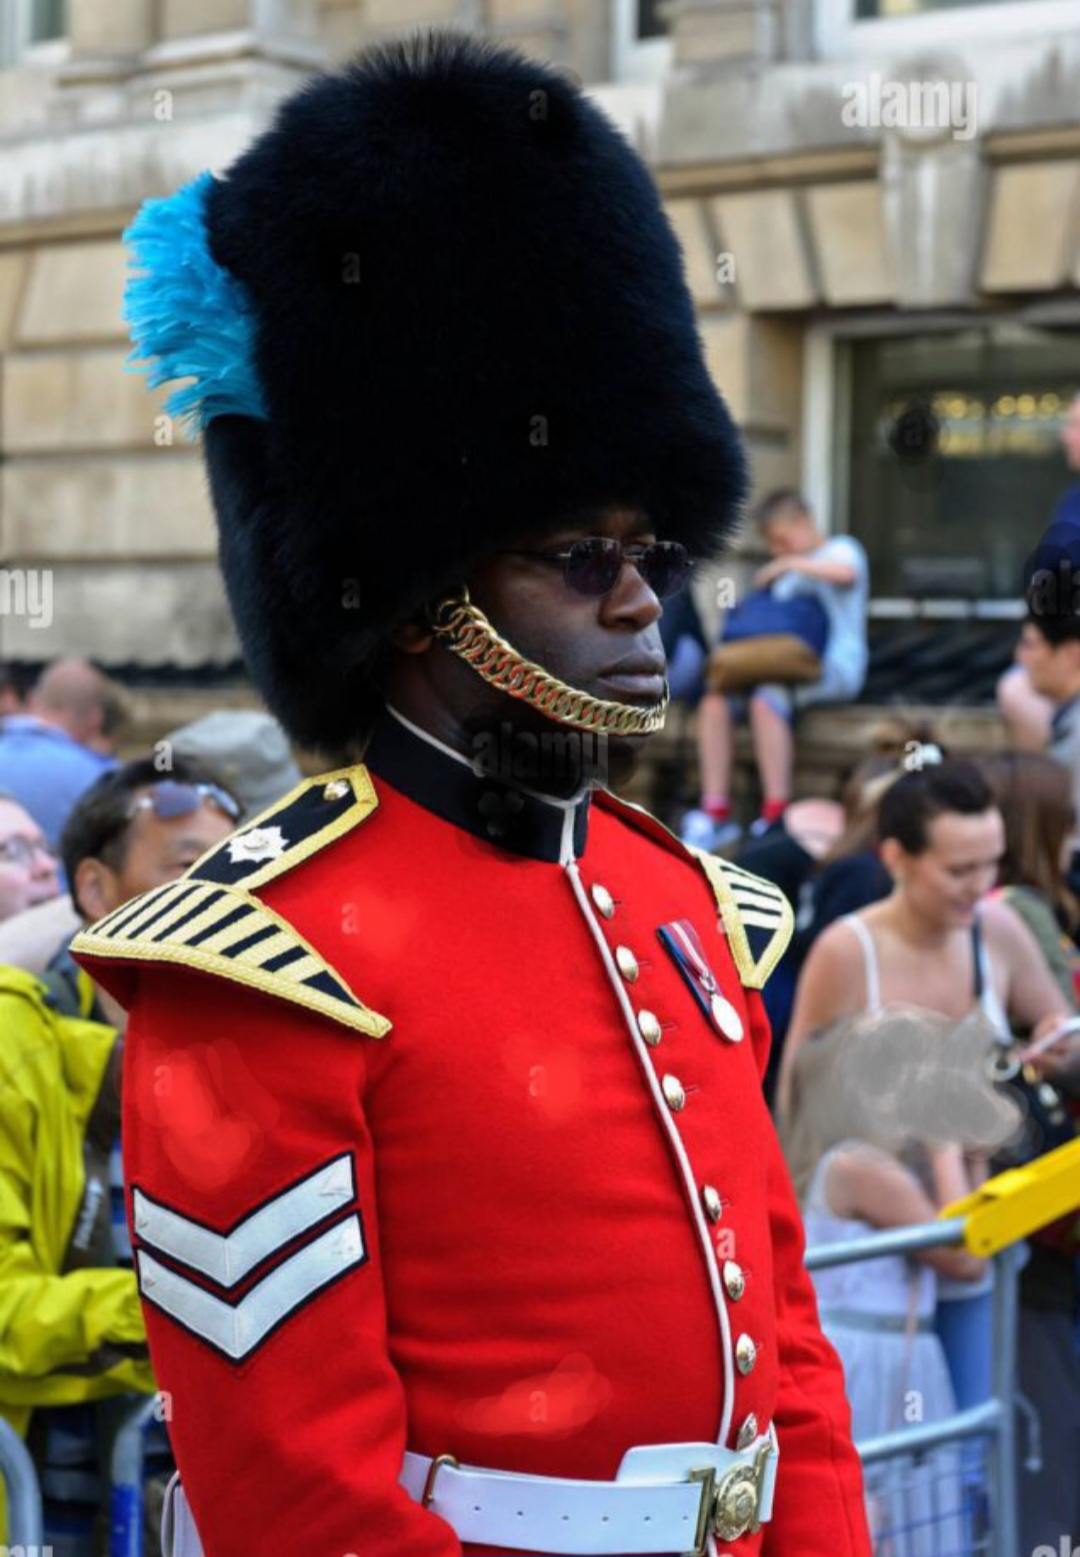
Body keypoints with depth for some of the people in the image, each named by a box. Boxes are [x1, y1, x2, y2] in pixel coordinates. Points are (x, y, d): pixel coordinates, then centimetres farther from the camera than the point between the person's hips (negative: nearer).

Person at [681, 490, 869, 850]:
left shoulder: (842, 549, 5)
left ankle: (776, 818, -34)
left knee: (766, 700, -34)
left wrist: (792, 563, -15)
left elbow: (846, 572, -20)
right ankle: (715, 812, -20)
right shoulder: (786, 576, 29)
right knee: (715, 699, -17)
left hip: (835, 668, -7)